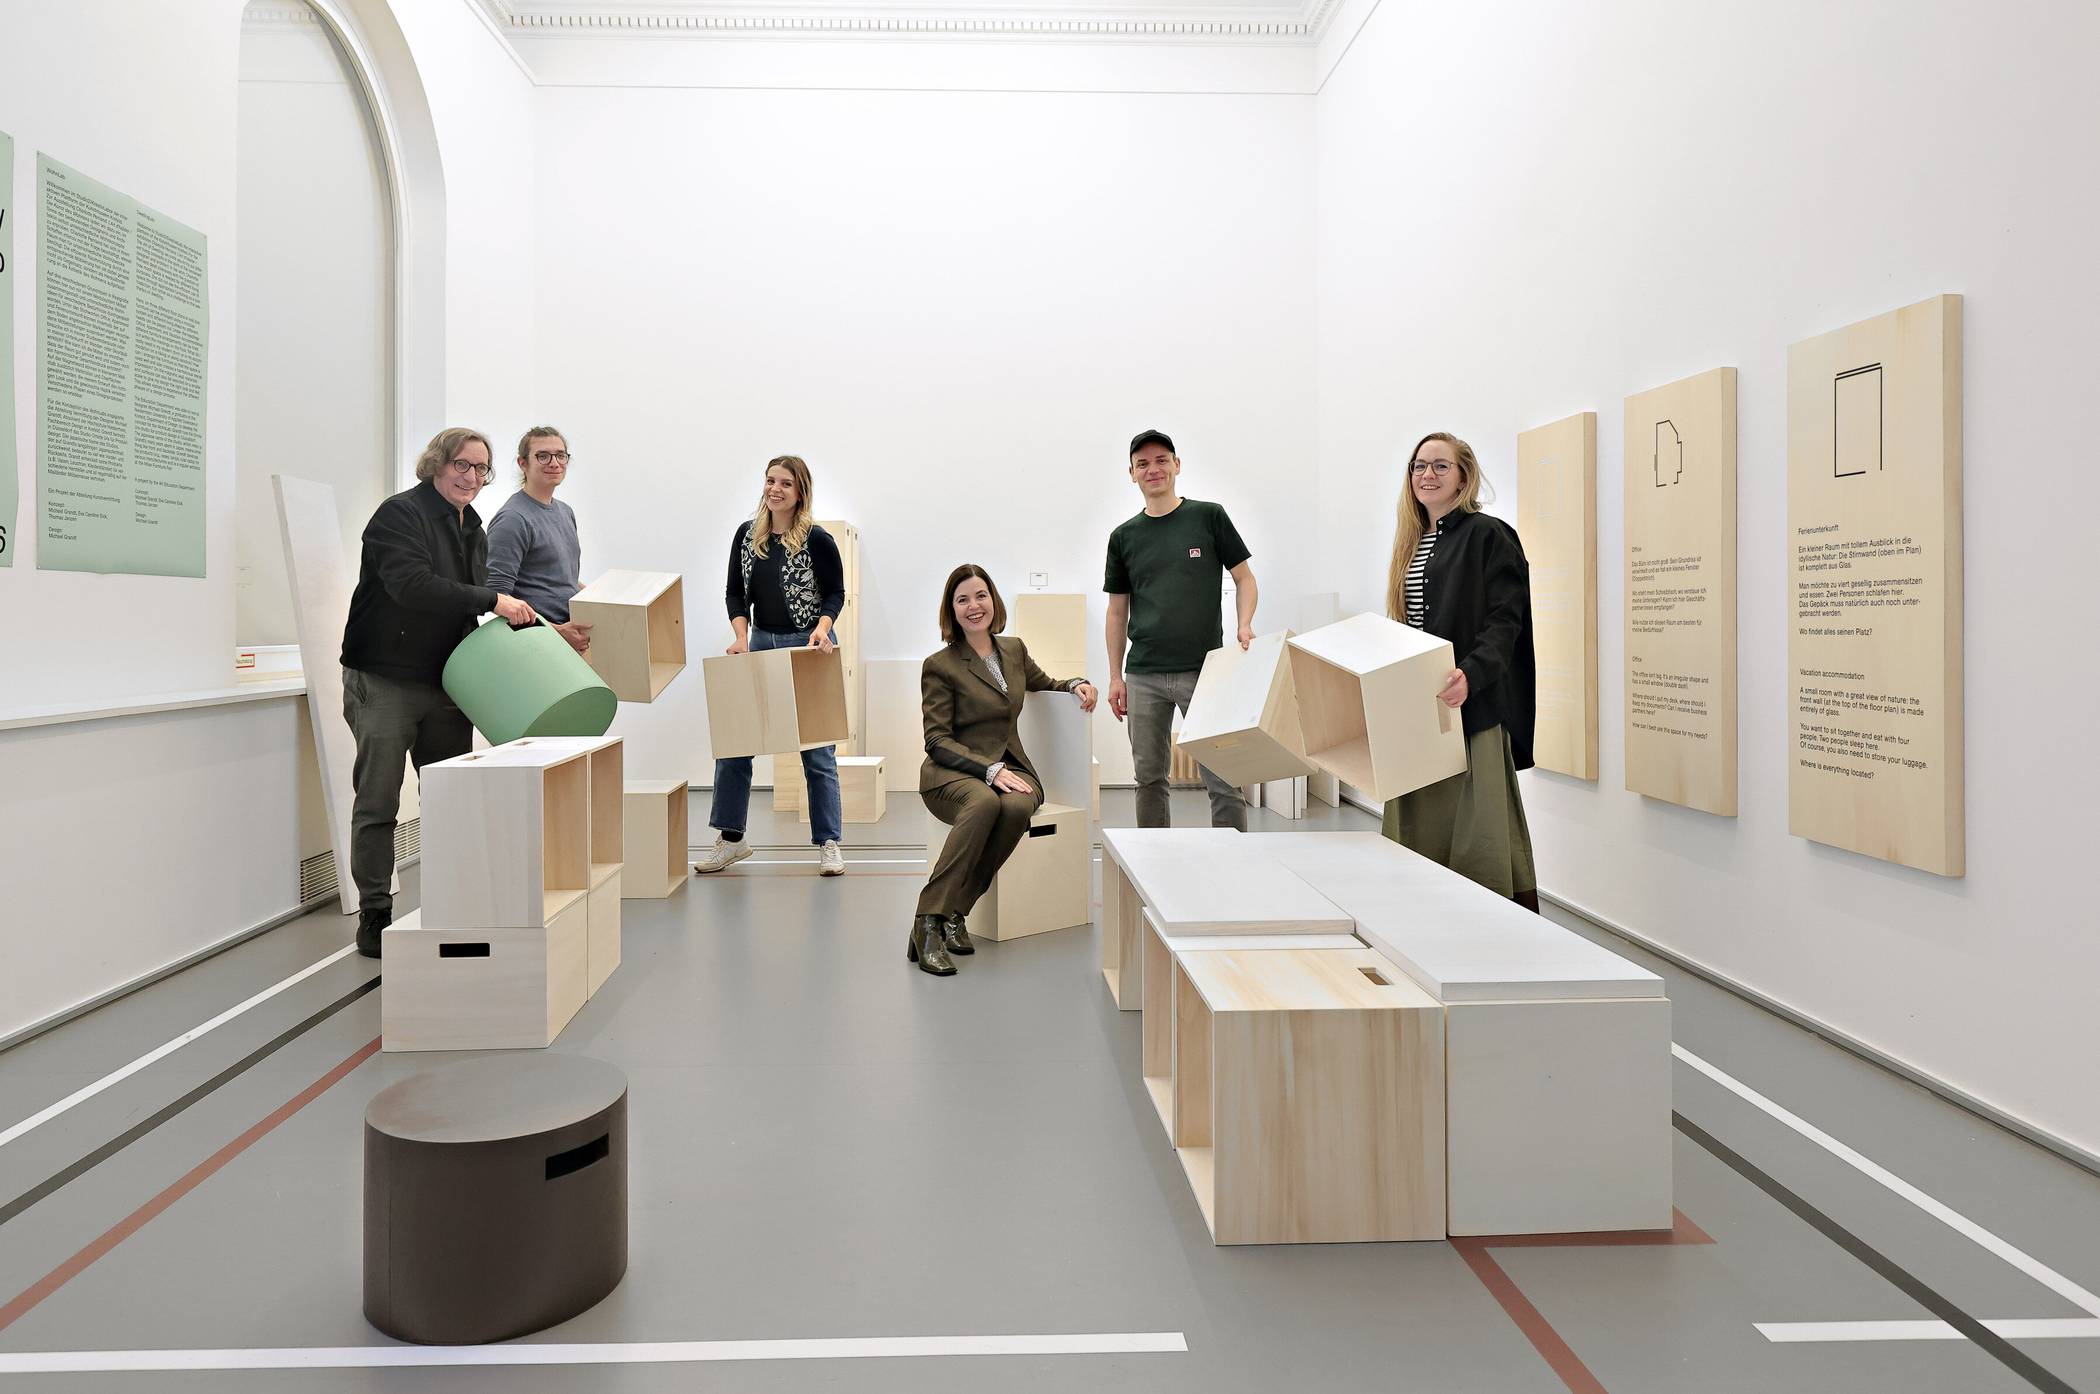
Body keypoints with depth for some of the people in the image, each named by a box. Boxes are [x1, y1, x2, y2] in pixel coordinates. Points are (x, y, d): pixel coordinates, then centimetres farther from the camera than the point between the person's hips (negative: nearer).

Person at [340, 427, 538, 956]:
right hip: (384, 680, -7)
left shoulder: (473, 530, 15)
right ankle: (374, 916, 10)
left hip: (446, 683, 7)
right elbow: (411, 585, -26)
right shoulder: (400, 514, -10)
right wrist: (492, 600, -28)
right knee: (377, 803, 1)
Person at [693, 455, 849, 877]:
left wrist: (822, 627, -21)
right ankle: (731, 838, 16)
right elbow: (735, 592, 7)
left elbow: (836, 592, -3)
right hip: (760, 642, 5)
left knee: (817, 750, 1)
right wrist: (741, 635, -7)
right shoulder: (747, 534, 3)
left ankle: (828, 843, 10)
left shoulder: (817, 539, -10)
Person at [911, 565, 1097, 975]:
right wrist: (989, 769, -18)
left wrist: (1076, 684, 12)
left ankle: (956, 912, -22)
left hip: (1009, 767, 4)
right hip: (952, 773, -4)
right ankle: (928, 925, -35)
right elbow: (937, 740, -5)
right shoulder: (940, 666, -1)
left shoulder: (1014, 649, 15)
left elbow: (1043, 684, 35)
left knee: (1017, 807, -34)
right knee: (985, 803, -40)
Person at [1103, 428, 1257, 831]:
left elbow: (1243, 577, 6)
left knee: (1222, 777, -4)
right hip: (1144, 676, 3)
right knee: (1149, 777, 10)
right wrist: (1115, 676, 7)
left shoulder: (1209, 517, 3)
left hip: (1204, 670, -3)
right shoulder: (1124, 537, 10)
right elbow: (1117, 610, 13)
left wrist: (1244, 625, -12)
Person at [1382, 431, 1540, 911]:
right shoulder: (1412, 542, 18)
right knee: (1419, 828, 7)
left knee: (1479, 832, -7)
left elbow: (1505, 621, -15)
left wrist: (1471, 674, -30)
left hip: (1473, 709, -7)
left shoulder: (1489, 536, -5)